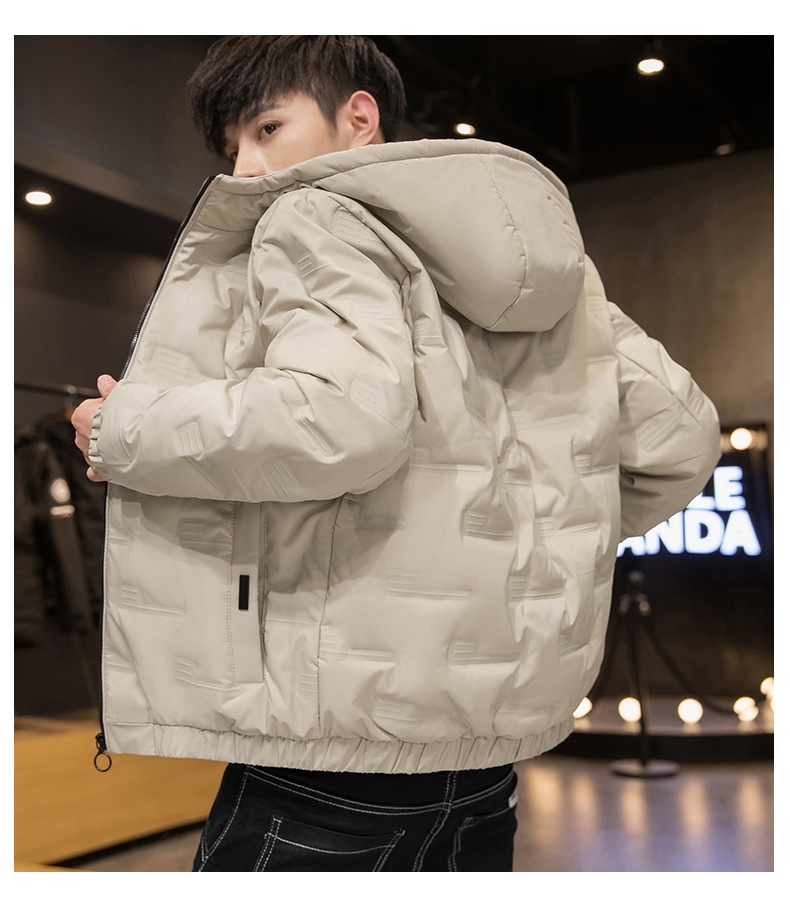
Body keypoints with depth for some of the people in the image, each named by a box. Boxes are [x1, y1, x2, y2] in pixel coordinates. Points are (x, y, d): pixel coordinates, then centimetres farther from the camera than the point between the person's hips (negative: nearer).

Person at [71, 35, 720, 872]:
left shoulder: (322, 217, -6)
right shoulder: (546, 250, 15)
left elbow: (340, 415, -26)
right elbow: (679, 435, 13)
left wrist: (123, 433, -12)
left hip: (344, 737, -7)